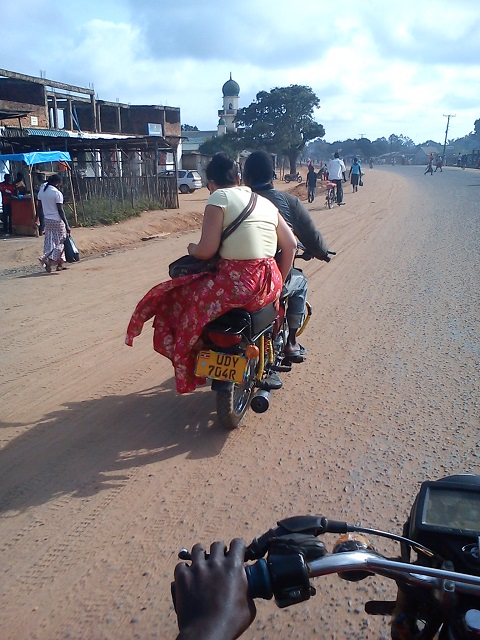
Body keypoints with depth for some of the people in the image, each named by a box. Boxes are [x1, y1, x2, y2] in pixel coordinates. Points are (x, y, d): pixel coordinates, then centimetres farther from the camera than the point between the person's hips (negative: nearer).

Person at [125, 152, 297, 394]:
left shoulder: (219, 197, -4)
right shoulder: (265, 201, 15)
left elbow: (206, 250, -11)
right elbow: (291, 244, 13)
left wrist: (191, 248, 11)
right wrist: (279, 283, 21)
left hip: (237, 285, -7)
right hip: (271, 284, 8)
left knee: (175, 299, 14)